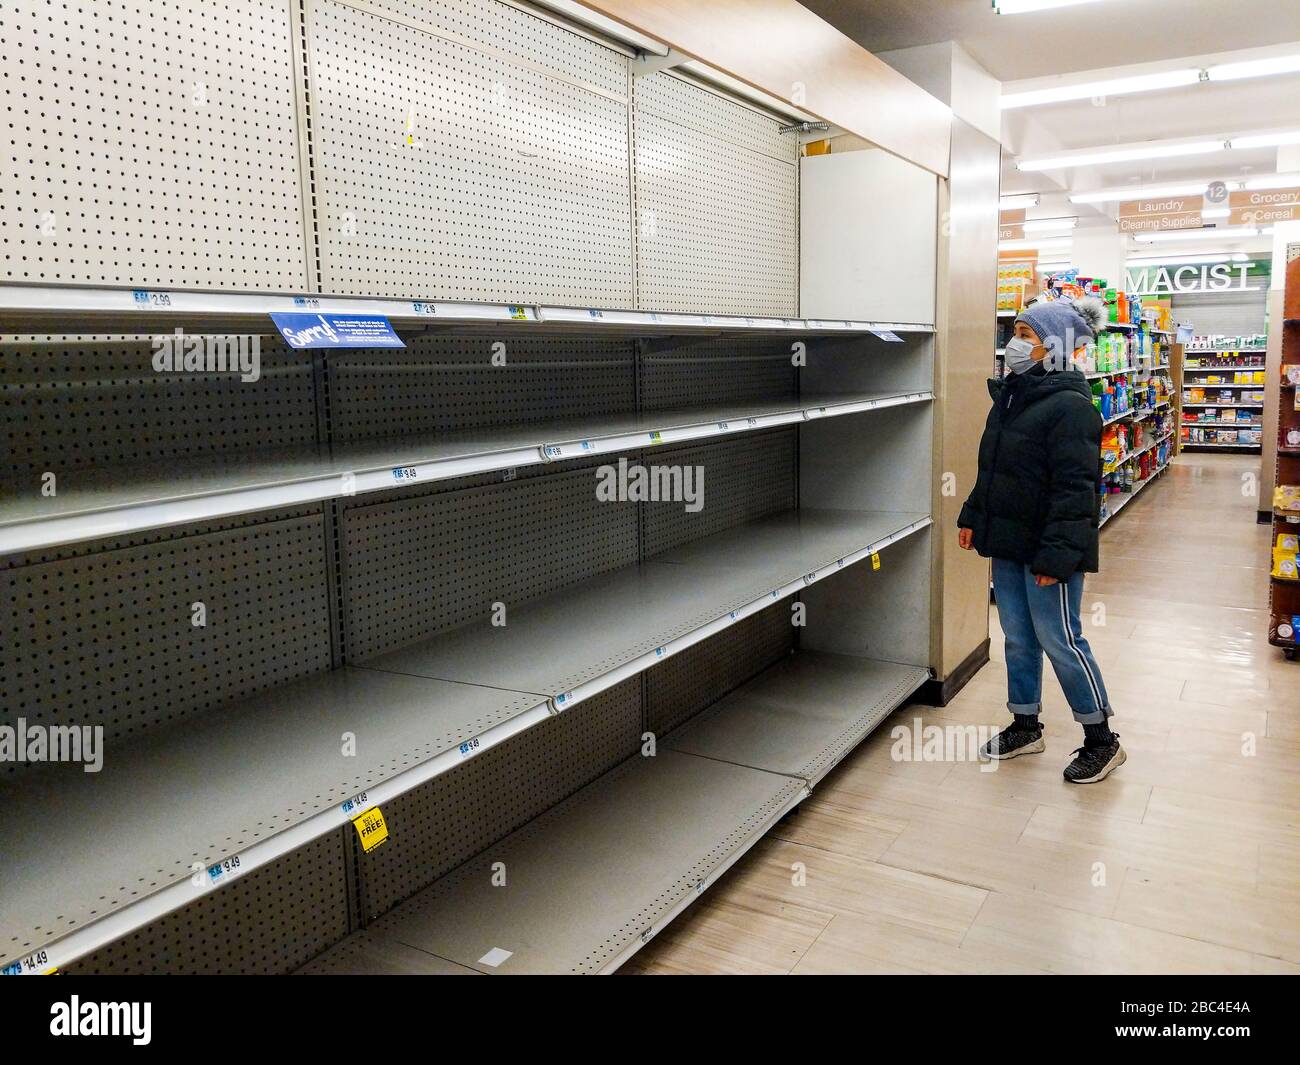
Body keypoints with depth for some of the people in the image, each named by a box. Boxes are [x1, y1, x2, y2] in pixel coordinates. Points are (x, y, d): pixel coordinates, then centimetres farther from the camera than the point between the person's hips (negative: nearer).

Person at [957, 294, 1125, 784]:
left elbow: (1075, 488, -22)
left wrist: (1057, 554, -25)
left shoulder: (1070, 407, -18)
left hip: (1047, 548, -9)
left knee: (1059, 638, -1)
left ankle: (1102, 740, 15)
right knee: (1017, 636, 16)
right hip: (1008, 542, 9)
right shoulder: (1011, 396, 11)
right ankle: (1025, 726, 31)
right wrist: (974, 516, 18)